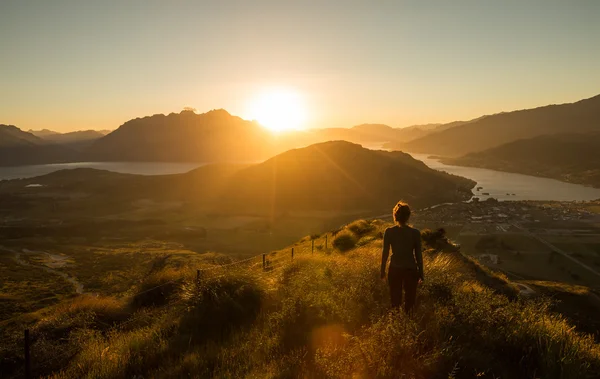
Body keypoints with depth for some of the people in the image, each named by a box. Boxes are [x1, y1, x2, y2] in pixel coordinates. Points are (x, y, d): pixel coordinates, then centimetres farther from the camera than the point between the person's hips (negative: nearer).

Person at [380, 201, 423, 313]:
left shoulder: (389, 232, -12)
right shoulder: (415, 233, -13)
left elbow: (385, 253, -5)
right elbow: (418, 255, -6)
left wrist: (382, 270, 8)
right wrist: (421, 273, 6)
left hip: (395, 269, 1)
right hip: (411, 269, -1)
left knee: (395, 298, 18)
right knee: (409, 298, 19)